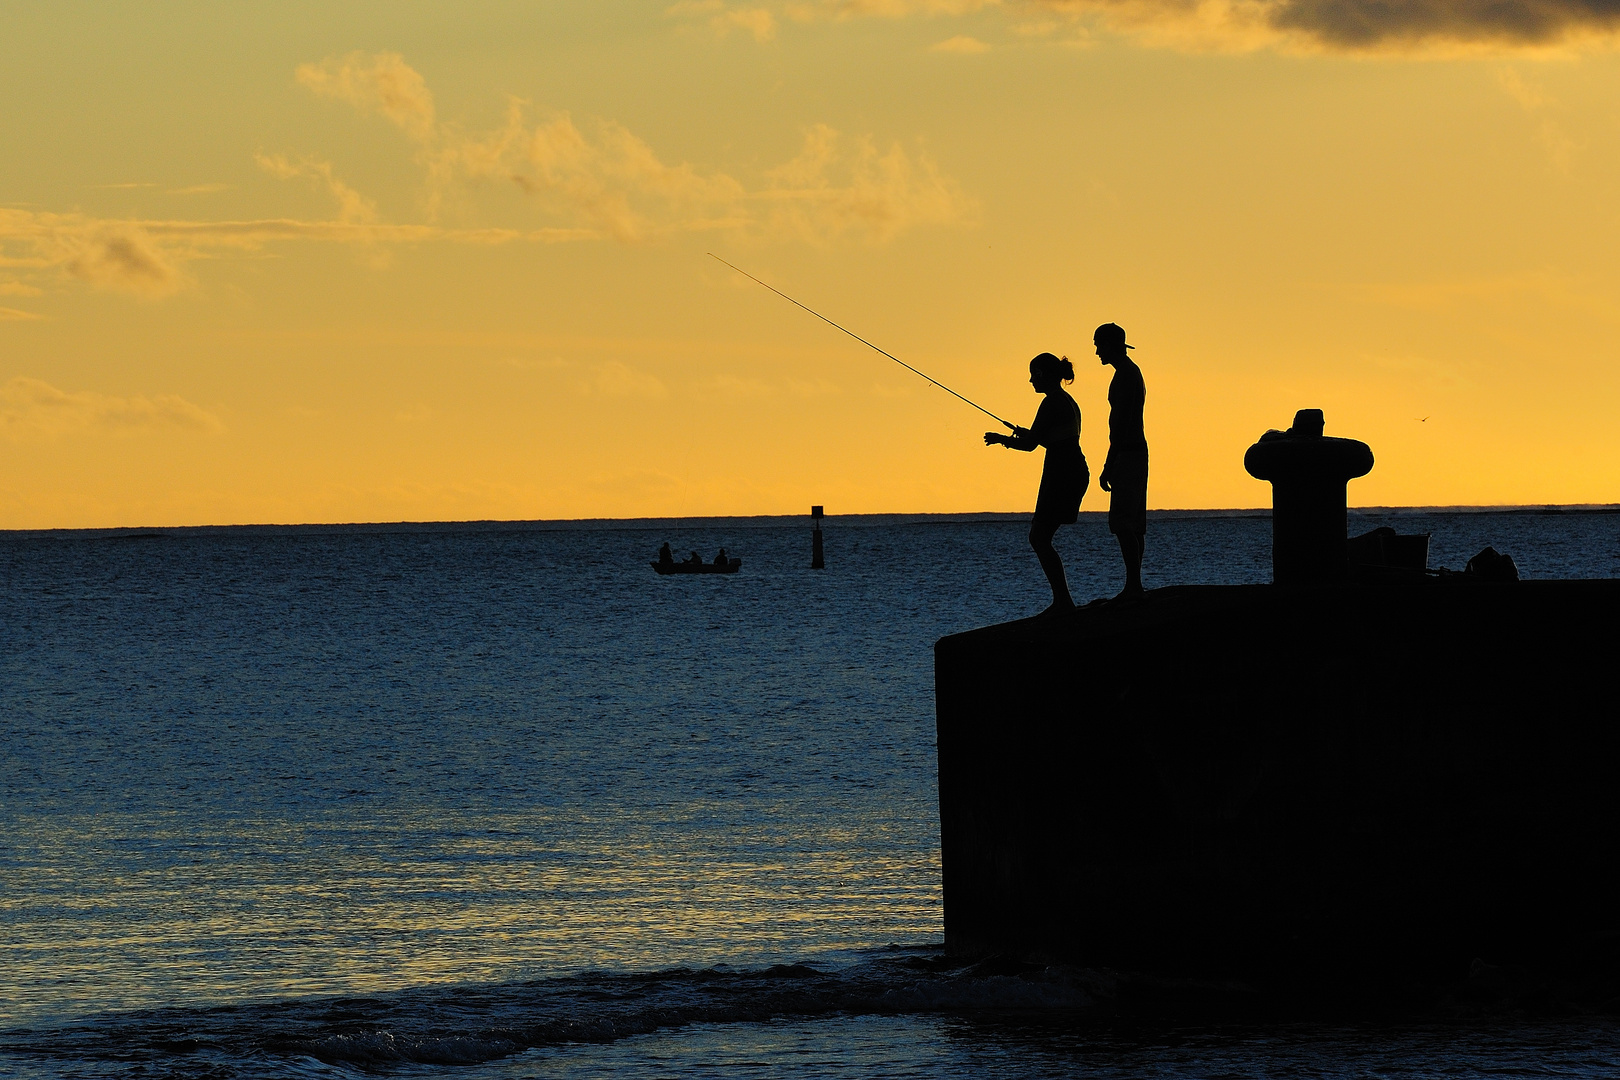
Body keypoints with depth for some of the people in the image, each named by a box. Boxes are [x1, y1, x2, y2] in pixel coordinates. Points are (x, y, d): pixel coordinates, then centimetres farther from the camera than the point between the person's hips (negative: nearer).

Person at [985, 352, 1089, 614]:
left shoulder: (1052, 403, -13)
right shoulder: (1067, 402, 17)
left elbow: (1030, 444, -14)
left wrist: (1000, 439, 1)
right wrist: (1028, 434, 28)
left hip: (1061, 474, -10)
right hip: (1076, 472, 10)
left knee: (1039, 538, -7)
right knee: (1038, 536, 13)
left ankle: (1063, 600, -10)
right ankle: (1062, 601, 11)